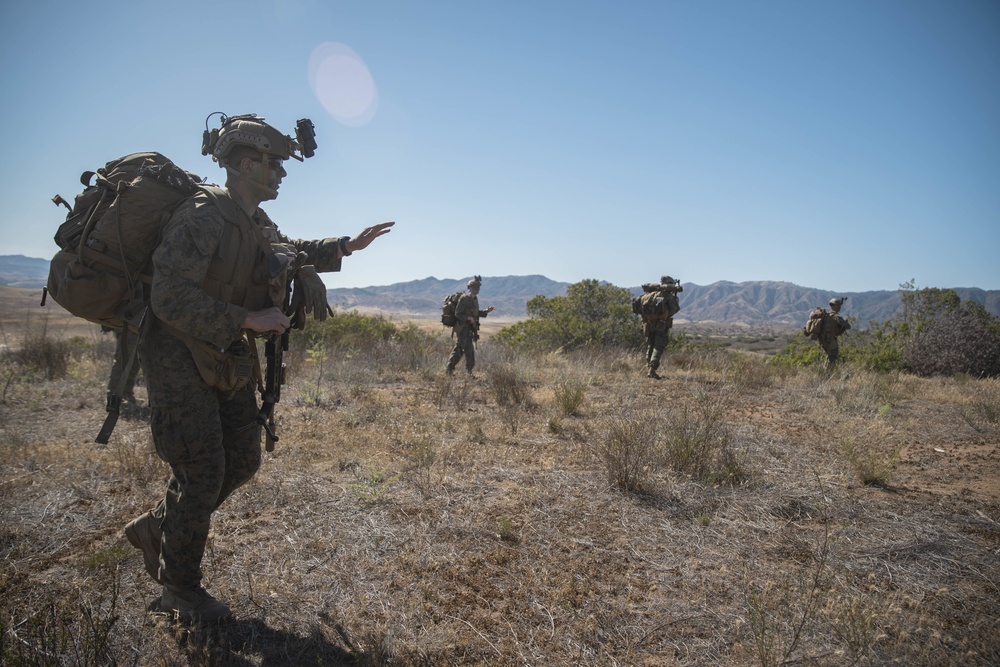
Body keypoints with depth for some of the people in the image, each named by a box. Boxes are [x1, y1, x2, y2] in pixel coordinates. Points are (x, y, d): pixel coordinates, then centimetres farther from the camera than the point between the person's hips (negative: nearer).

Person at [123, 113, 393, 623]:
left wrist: (348, 246, 24)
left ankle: (154, 529, 34)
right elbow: (170, 299, -27)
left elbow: (291, 254, 28)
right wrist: (247, 320, -26)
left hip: (227, 360, 9)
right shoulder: (204, 215, -21)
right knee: (202, 472, -3)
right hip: (180, 357, -9)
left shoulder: (256, 223, 8)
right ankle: (179, 590, 18)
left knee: (242, 462, 13)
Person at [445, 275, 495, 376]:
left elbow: (476, 313, 22)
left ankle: (448, 369, 20)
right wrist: (468, 318, -28)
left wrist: (486, 311, 10)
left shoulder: (475, 299, 13)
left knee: (458, 349, 12)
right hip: (462, 329, -9)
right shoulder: (464, 298, -15)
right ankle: (469, 372, -4)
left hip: (469, 329, 9)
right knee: (469, 350, -9)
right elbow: (457, 314, -16)